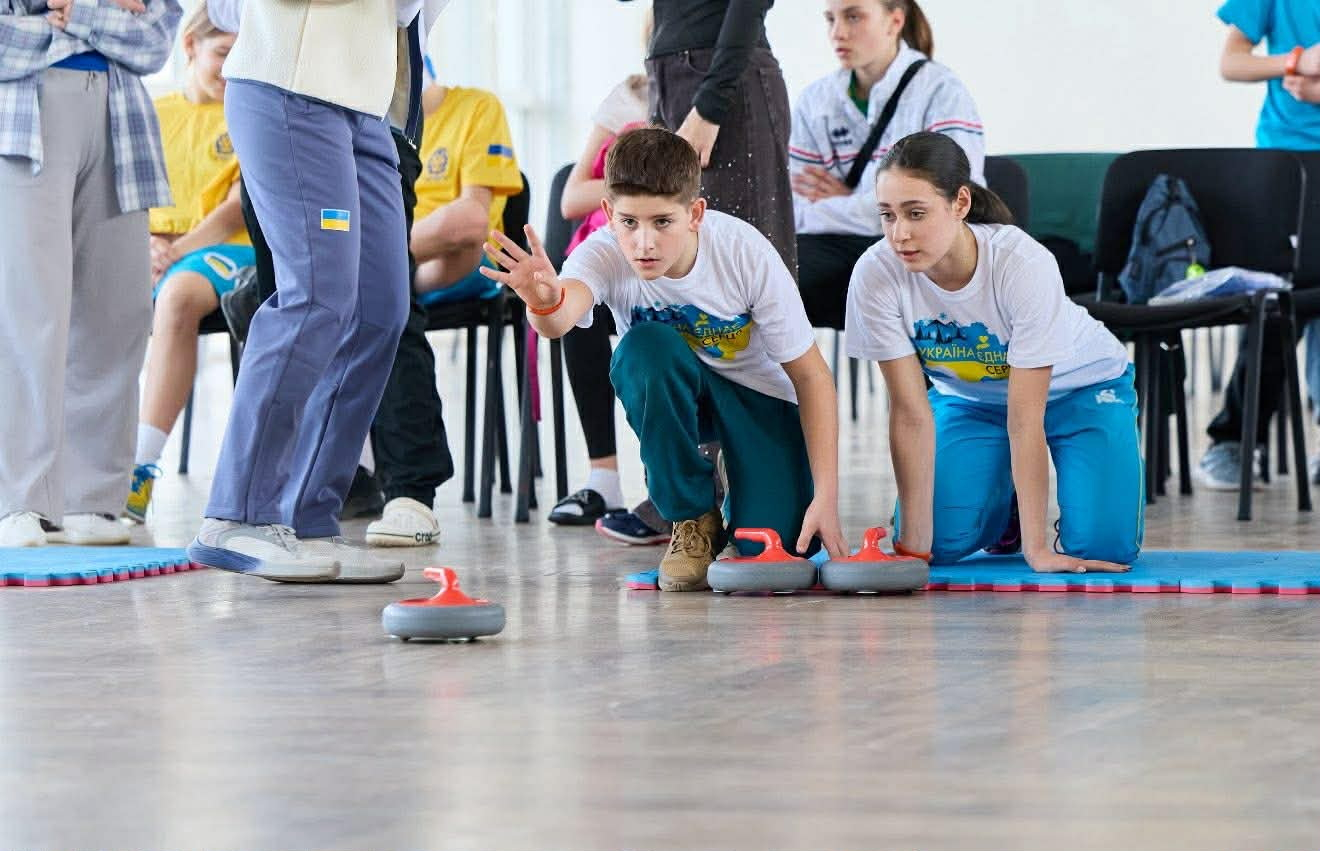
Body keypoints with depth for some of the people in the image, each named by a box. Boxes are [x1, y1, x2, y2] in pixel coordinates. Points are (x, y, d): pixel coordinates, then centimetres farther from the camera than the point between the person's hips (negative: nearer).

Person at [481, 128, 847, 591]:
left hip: (761, 395, -1)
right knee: (644, 347, -35)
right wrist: (546, 304, -76)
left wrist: (826, 498, -24)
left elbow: (811, 376, -20)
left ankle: (738, 483, 15)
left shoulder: (746, 253, -28)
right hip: (673, 393, 1)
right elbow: (562, 319, -51)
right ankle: (693, 519, -14)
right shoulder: (605, 253, -27)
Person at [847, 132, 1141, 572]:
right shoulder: (876, 275, -29)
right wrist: (915, 542, -27)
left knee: (1105, 548, -21)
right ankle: (1003, 503, 15)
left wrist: (1036, 547, -33)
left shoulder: (1024, 264, -36)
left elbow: (1024, 416, -34)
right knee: (943, 541, -19)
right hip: (967, 396, 3)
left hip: (1078, 386, -2)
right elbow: (911, 412, -25)